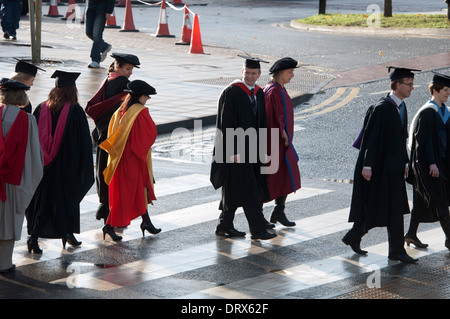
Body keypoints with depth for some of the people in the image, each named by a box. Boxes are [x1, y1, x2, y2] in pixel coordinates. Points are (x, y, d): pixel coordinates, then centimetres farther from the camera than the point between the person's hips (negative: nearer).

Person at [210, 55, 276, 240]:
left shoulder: (259, 93, 10)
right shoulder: (231, 93, -13)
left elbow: (261, 122, 18)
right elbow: (226, 124, -16)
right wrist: (233, 151, -20)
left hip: (251, 147, 8)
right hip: (236, 148, -8)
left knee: (235, 190, 12)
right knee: (248, 190, -7)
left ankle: (224, 226, 19)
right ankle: (257, 229, -4)